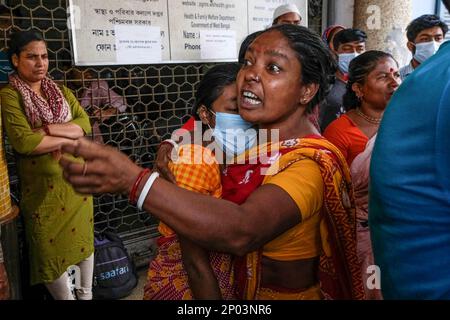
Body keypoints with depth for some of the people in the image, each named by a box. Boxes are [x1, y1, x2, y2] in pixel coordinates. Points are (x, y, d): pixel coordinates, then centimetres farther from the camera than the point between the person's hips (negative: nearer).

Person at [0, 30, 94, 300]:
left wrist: (48, 129, -17)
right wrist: (68, 137, -13)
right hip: (42, 186, -4)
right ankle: (67, 297, 29)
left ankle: (87, 294, 34)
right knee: (51, 247, 7)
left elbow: (85, 124, -4)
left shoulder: (62, 92, 10)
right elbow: (22, 141, -19)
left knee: (83, 237, 14)